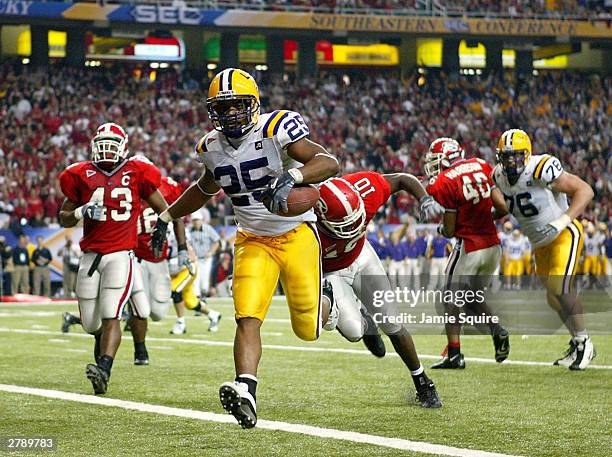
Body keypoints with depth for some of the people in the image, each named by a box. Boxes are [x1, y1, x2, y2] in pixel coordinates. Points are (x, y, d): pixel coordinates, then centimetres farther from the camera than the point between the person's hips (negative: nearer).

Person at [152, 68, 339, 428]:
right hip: (253, 242, 4)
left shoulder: (275, 131, -18)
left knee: (308, 330, 5)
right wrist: (167, 217, 29)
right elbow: (206, 188, 24)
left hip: (297, 235, -4)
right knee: (247, 319, -18)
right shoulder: (213, 148, 2)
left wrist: (292, 177, -44)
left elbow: (329, 162, -27)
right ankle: (246, 392, -27)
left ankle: (326, 298, 40)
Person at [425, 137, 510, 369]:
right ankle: (497, 330, -1)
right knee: (472, 296, 21)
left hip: (468, 247, -6)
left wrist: (440, 228, 13)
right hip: (493, 245, 6)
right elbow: (502, 208, 1)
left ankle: (454, 354, 2)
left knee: (453, 298, 6)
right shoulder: (481, 167, 4)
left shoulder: (444, 184, -13)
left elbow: (450, 230, -10)